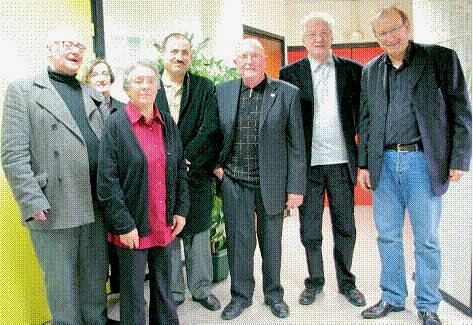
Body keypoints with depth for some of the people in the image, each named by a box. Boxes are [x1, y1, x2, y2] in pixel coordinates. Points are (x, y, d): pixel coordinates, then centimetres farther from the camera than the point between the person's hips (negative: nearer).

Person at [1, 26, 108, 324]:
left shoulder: (95, 96, 14)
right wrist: (34, 203, -15)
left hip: (96, 208, 4)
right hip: (53, 210, -4)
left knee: (96, 282, 17)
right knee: (62, 289, 11)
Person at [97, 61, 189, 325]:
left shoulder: (168, 123, 5)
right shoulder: (116, 124, -8)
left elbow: (180, 169, 10)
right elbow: (107, 181, -11)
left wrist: (181, 210, 4)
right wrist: (124, 224, -13)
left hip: (165, 223, 4)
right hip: (132, 226, -4)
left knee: (164, 286, 19)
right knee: (133, 292, 11)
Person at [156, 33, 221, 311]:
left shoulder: (205, 87, 5)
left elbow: (210, 128, -5)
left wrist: (186, 158, -13)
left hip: (196, 173, 1)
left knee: (198, 233, 11)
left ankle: (201, 288, 29)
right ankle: (173, 291, 28)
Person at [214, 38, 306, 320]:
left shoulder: (287, 93, -4)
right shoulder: (222, 92, 3)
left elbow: (296, 145, -5)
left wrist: (296, 188, -7)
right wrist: (215, 164, 1)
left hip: (272, 182, -1)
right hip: (234, 181, 2)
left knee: (271, 241, 14)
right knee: (239, 240, 10)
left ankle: (274, 294, 36)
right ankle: (241, 295, 31)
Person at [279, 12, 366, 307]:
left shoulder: (352, 70, 6)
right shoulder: (290, 73, 2)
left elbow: (362, 114, 6)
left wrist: (363, 158, -2)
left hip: (342, 162, 1)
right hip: (308, 163, -1)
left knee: (345, 228, 12)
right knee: (310, 229, 10)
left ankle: (346, 282, 31)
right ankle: (315, 281, 29)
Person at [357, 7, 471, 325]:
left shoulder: (441, 57, 0)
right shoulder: (371, 70, 10)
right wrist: (363, 164, 7)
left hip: (423, 161, -3)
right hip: (383, 164, 3)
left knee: (426, 238, 7)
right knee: (387, 236, 11)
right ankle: (392, 298, 28)